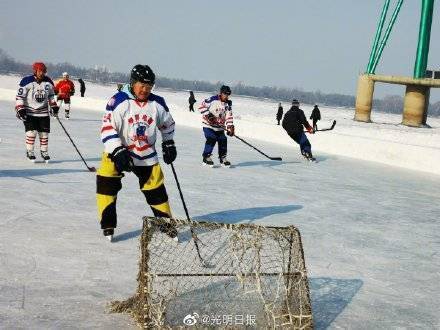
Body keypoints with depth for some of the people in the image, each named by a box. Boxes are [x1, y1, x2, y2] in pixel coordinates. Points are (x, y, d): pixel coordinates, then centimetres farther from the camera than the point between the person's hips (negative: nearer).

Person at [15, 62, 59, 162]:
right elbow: (19, 96, -11)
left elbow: (51, 95, 18)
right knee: (31, 132, -11)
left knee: (44, 133, 4)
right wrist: (20, 109, -17)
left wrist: (54, 106, 13)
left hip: (43, 112, 4)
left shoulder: (48, 82, 2)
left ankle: (44, 152, 19)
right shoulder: (26, 81, -14)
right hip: (29, 112, -4)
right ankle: (29, 152, 6)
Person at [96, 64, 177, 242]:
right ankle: (108, 224, -4)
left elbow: (167, 123, 16)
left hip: (147, 155, 3)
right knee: (106, 184, -17)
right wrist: (118, 152, -26)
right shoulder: (119, 101, -18)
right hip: (118, 151, -3)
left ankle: (166, 222, 26)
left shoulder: (157, 104, -4)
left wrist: (169, 144, 16)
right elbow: (107, 128, -20)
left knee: (156, 190, 7)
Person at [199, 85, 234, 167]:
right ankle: (206, 157, -6)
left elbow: (229, 116, 0)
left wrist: (230, 127, -11)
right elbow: (202, 106, -13)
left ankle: (222, 158, 17)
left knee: (223, 140, 1)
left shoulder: (228, 103, 1)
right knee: (211, 139, -18)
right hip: (208, 125, -6)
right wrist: (208, 115, -23)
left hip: (219, 126, 6)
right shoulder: (213, 99, -16)